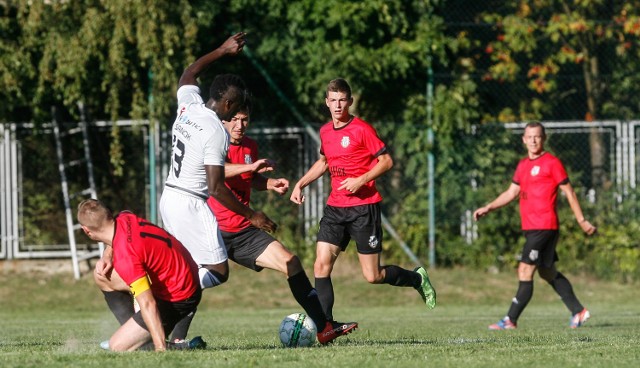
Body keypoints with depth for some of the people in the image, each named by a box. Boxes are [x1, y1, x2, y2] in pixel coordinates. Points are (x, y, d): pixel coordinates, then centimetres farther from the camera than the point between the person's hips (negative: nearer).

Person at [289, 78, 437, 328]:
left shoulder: (362, 129, -9)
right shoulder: (325, 132, 11)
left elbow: (386, 161, -9)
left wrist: (361, 180, -20)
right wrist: (300, 184, 17)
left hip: (363, 206, -6)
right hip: (335, 207, 6)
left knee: (373, 276, -2)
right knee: (321, 265, -10)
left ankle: (417, 279, 26)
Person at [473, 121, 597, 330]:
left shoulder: (551, 163, -6)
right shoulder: (523, 165, 16)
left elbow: (568, 192, -4)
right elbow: (511, 193, 22)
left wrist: (581, 221, -5)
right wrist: (488, 208, 12)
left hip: (544, 227, -8)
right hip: (530, 227, 8)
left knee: (525, 271, -11)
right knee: (548, 272, 14)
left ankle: (511, 320, -11)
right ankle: (578, 312, 23)